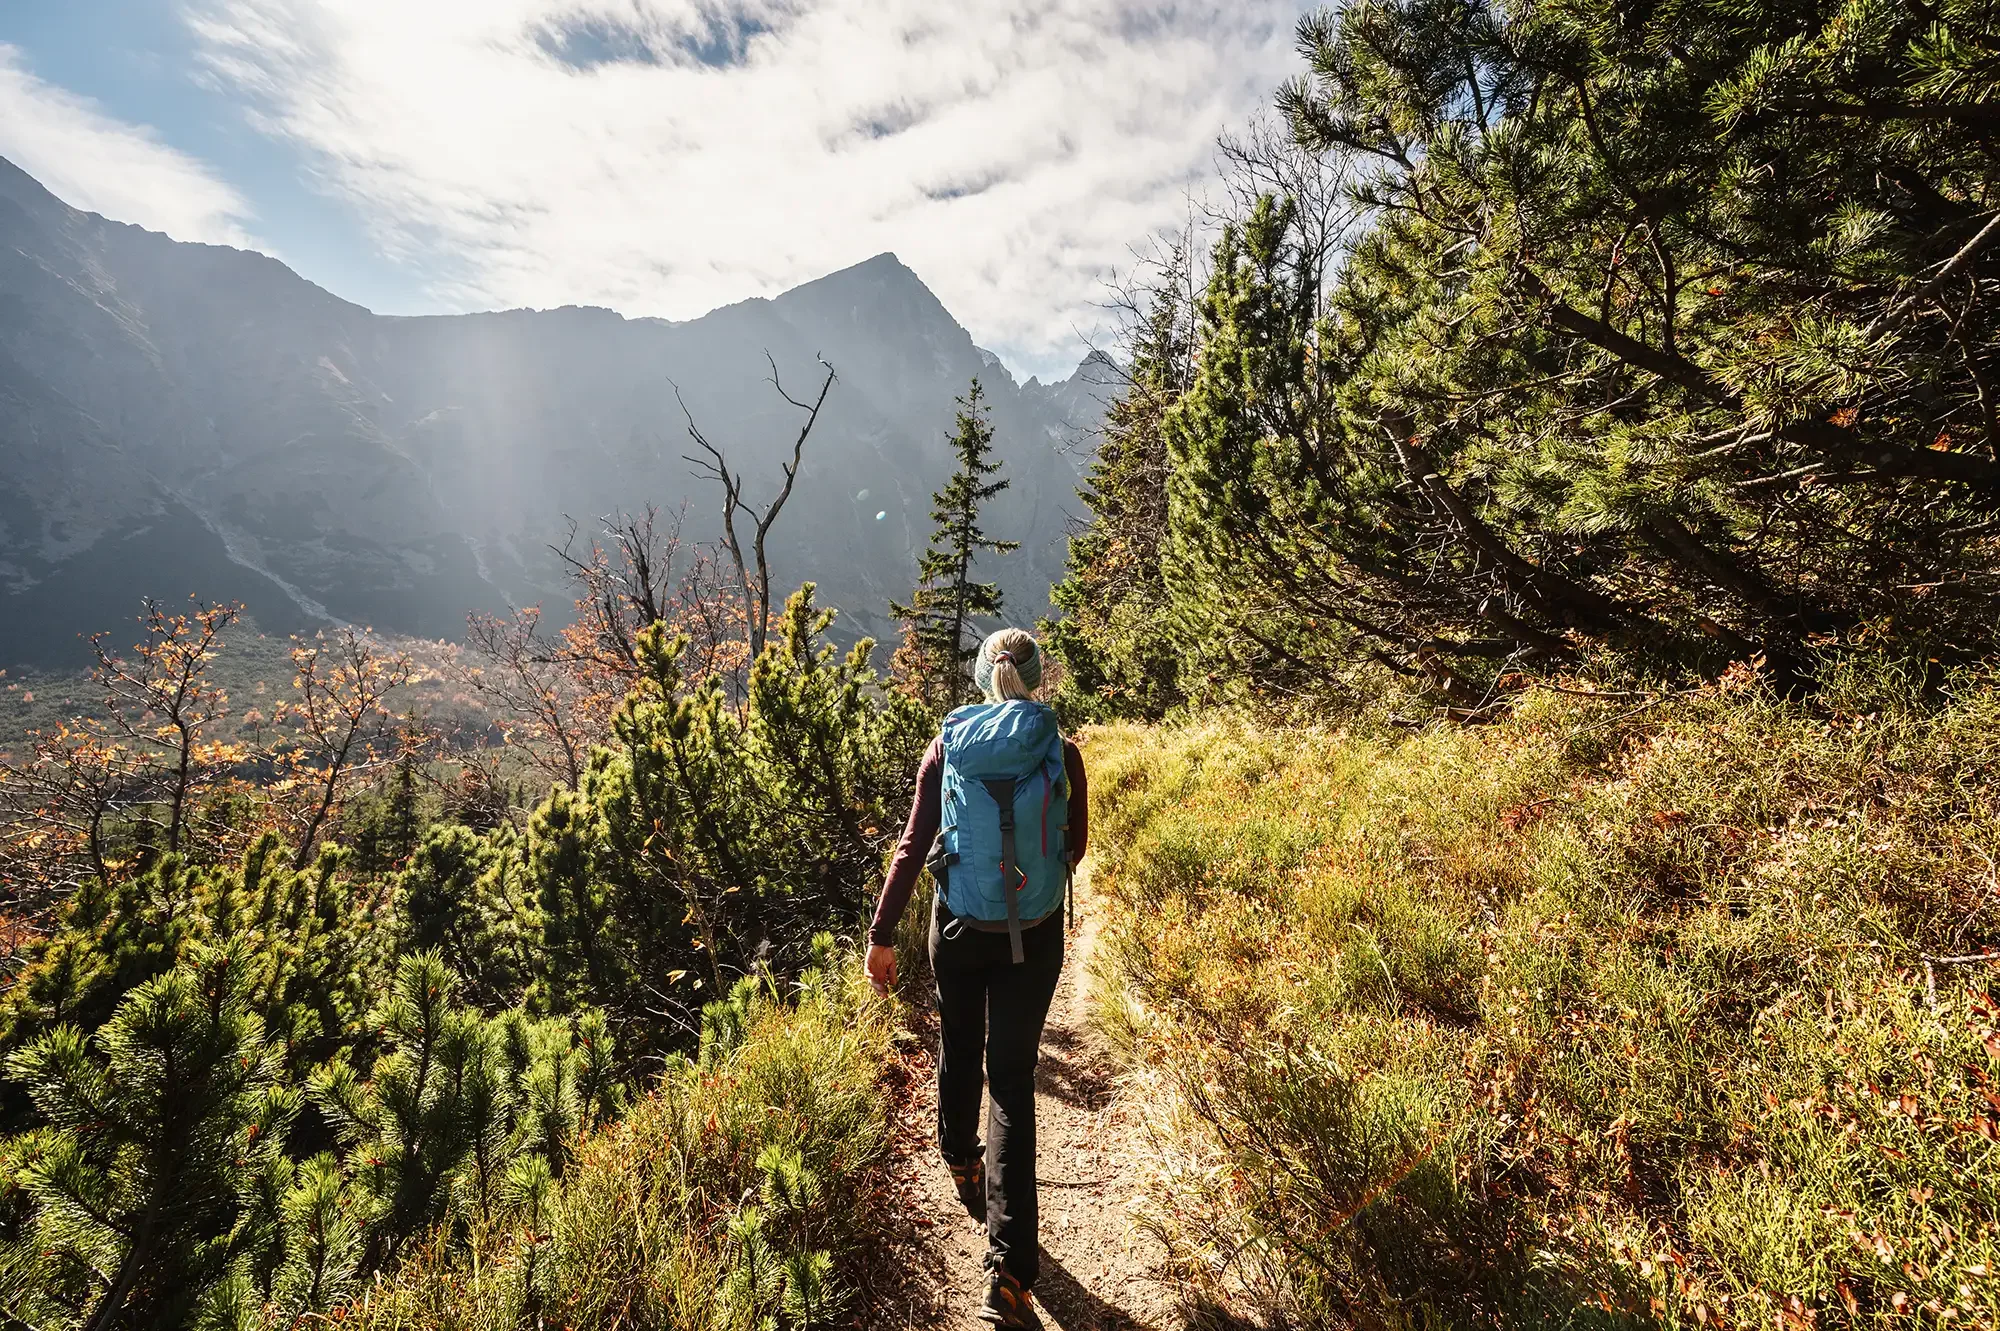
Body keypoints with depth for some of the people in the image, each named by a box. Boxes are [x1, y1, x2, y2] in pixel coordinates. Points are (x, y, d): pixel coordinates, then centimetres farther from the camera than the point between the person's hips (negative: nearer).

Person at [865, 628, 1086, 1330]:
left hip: (958, 929, 2)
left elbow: (913, 845, -8)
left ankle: (963, 1168, 52)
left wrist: (882, 934, -2)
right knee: (1012, 1077, 11)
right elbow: (1074, 846, 1)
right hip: (1034, 936, -1)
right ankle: (1008, 1271, 12)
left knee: (959, 1048, 27)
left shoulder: (947, 747, -9)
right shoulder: (1060, 752, -11)